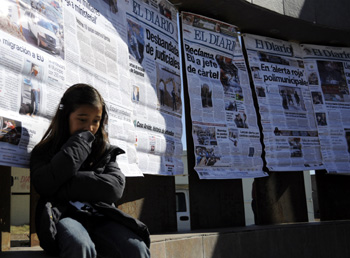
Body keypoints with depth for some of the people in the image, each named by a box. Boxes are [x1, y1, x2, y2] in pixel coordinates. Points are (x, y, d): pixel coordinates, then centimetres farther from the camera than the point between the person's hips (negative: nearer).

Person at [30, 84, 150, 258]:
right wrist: (81, 141, -2)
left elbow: (116, 187, 0)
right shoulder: (44, 151, 13)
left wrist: (65, 185, -8)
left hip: (100, 217, 2)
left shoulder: (106, 152, 19)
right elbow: (45, 185, -10)